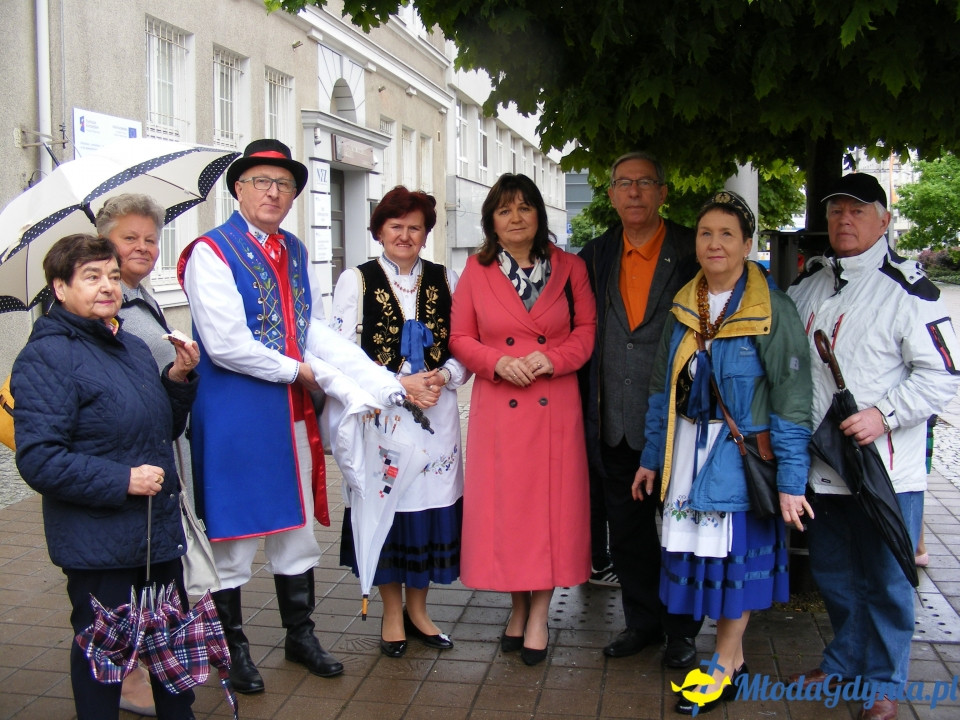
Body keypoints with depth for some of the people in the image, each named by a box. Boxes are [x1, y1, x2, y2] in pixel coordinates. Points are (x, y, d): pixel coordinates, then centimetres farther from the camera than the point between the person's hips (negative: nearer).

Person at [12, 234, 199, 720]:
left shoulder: (133, 346, 11)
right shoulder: (45, 357, -13)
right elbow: (38, 459, -20)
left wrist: (178, 378, 3)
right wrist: (121, 480, -22)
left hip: (161, 528, 8)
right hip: (96, 541, -8)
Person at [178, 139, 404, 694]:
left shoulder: (296, 253, 11)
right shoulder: (212, 252, -11)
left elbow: (318, 332, 6)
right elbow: (226, 344, -19)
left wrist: (386, 382, -4)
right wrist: (297, 370, -9)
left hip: (293, 410, 7)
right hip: (235, 413, -7)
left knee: (297, 523, 15)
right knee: (233, 528, 5)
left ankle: (300, 634, 32)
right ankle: (233, 647, 24)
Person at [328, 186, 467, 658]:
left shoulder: (446, 281, 9)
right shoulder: (356, 282, 1)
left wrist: (441, 378, -10)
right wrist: (400, 386, -13)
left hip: (437, 413, 2)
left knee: (430, 508, 6)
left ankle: (417, 610, 25)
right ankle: (392, 614, 22)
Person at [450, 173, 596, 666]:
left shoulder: (569, 268, 4)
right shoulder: (476, 272, 3)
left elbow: (587, 330, 5)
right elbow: (459, 338, 5)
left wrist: (552, 358, -12)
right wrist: (498, 362, -12)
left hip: (555, 407, 0)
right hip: (498, 408, 0)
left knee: (551, 505, 3)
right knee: (504, 505, 5)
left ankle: (539, 615, 16)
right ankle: (518, 606, 24)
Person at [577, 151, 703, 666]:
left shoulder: (693, 253, -4)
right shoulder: (595, 256, 7)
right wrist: (587, 407, 6)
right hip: (615, 424, 4)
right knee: (627, 530, 14)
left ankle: (682, 629, 25)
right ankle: (642, 621, 31)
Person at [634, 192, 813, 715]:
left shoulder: (772, 310, -10)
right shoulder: (683, 308, 6)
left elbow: (792, 402, -11)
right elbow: (662, 389, 11)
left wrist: (790, 480, -15)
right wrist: (650, 458, 12)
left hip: (742, 455, -5)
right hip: (689, 453, 5)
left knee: (736, 553, 3)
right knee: (700, 550, 8)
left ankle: (723, 665, 19)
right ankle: (733, 657, 26)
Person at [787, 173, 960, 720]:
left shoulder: (906, 288, -10)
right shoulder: (807, 284, 9)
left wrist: (885, 414, -21)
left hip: (886, 469, -6)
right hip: (821, 464, 6)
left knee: (885, 582, 7)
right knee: (832, 573, 19)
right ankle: (844, 663, 38)